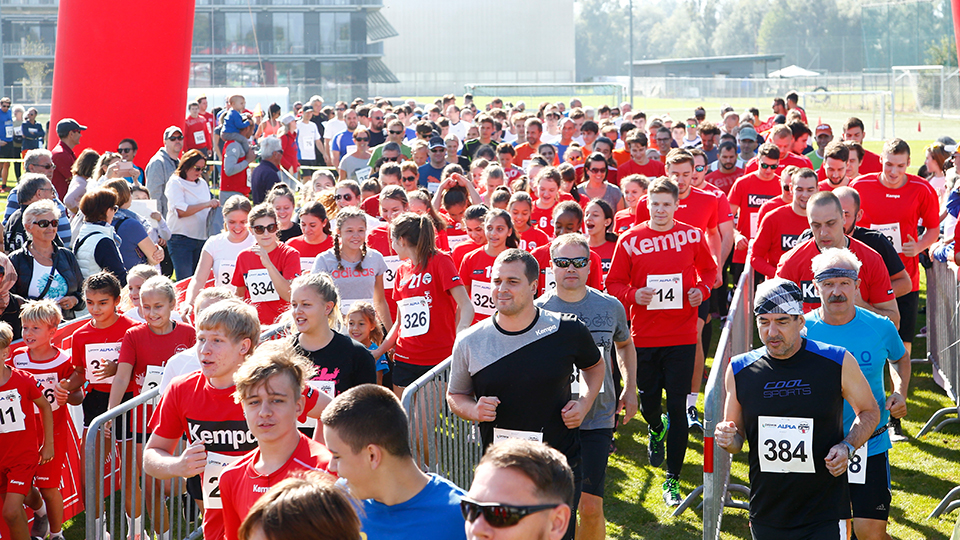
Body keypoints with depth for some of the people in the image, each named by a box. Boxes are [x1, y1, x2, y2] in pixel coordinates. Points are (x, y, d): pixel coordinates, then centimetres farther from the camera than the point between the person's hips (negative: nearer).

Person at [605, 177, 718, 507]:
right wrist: (633, 295, -16)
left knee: (678, 407, -3)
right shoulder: (630, 240, -1)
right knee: (648, 400, 10)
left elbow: (709, 271, 15)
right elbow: (614, 284, 3)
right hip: (644, 336, 1)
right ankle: (657, 430, 49)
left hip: (682, 336, -1)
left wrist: (702, 289, -5)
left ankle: (673, 479, 4)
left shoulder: (692, 237, 1)